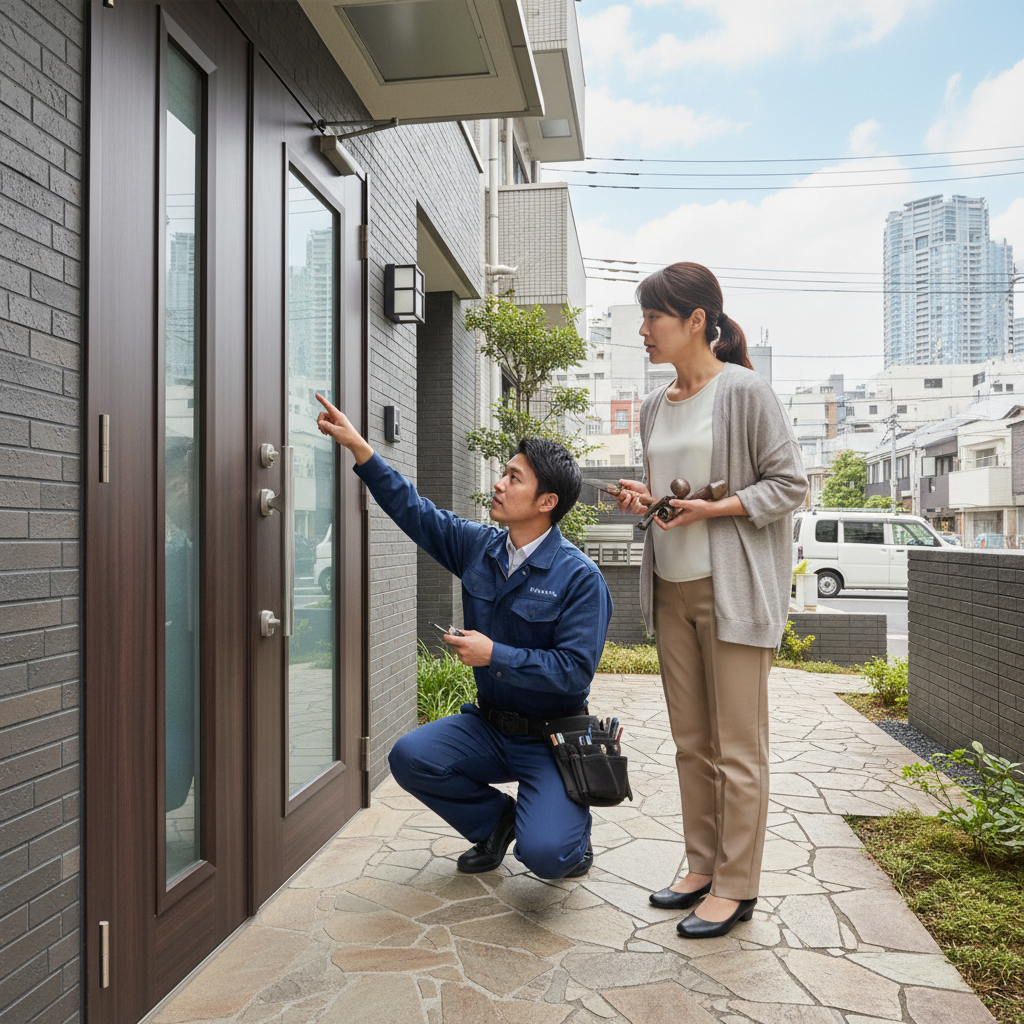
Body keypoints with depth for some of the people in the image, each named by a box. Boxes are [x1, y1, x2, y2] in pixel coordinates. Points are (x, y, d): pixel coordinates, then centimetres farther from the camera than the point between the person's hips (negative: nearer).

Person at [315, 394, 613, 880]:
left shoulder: (580, 577, -17)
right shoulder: (478, 546, -1)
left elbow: (575, 670, -20)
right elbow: (414, 510, 7)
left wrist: (494, 655, -23)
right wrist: (358, 447, 3)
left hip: (551, 738, -5)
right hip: (488, 726, 6)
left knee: (543, 854, -22)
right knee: (410, 756, -18)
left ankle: (571, 827, 18)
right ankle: (495, 819, 10)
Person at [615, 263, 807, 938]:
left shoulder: (745, 392, -8)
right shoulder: (655, 407, 13)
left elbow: (790, 484, -7)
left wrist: (713, 508, -18)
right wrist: (643, 498, 2)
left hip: (733, 591, -7)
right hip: (671, 590, 7)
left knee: (738, 749, 1)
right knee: (691, 743, 13)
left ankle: (737, 886, 14)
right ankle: (703, 867, 26)